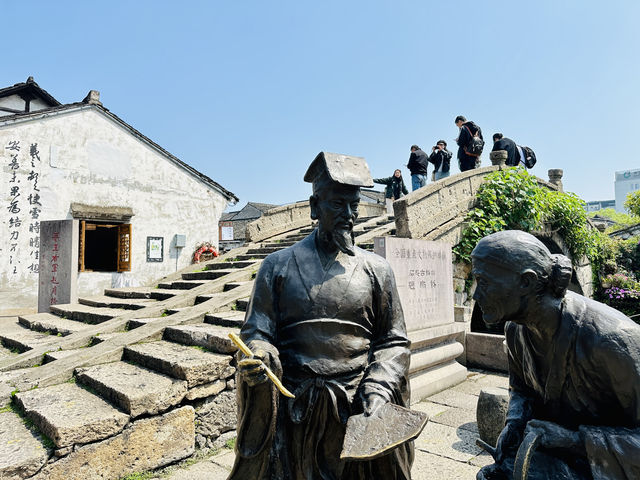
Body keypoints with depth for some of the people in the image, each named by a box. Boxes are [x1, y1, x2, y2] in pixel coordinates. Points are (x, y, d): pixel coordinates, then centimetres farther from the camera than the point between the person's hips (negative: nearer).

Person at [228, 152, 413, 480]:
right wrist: (258, 359, -19)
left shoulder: (376, 269, 3)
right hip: (291, 412, 0)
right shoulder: (278, 265, 1)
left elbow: (393, 342, 5)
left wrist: (377, 392, -8)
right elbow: (257, 332, 2)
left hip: (356, 413, 1)